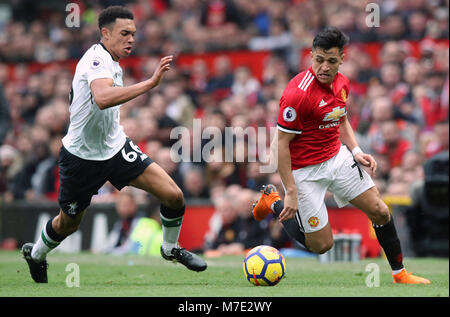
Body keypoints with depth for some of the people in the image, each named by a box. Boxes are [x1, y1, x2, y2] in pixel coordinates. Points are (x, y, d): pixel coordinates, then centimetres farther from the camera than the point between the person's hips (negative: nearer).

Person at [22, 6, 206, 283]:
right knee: (68, 224, 13)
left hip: (115, 147, 7)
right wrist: (151, 83, -48)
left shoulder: (111, 62, 6)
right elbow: (102, 98, -44)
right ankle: (35, 254, 45)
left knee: (174, 196, -10)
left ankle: (171, 248, 16)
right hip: (82, 155, -7)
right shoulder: (97, 59, -23)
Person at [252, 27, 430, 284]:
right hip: (305, 170, -7)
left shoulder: (342, 83, -1)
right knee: (321, 245, 1)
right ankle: (273, 201, 21)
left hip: (337, 156, 7)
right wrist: (291, 193, -23)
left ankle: (400, 274, 19)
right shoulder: (297, 93, -26)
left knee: (380, 211, 2)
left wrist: (356, 151, 1)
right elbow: (282, 143, -22)